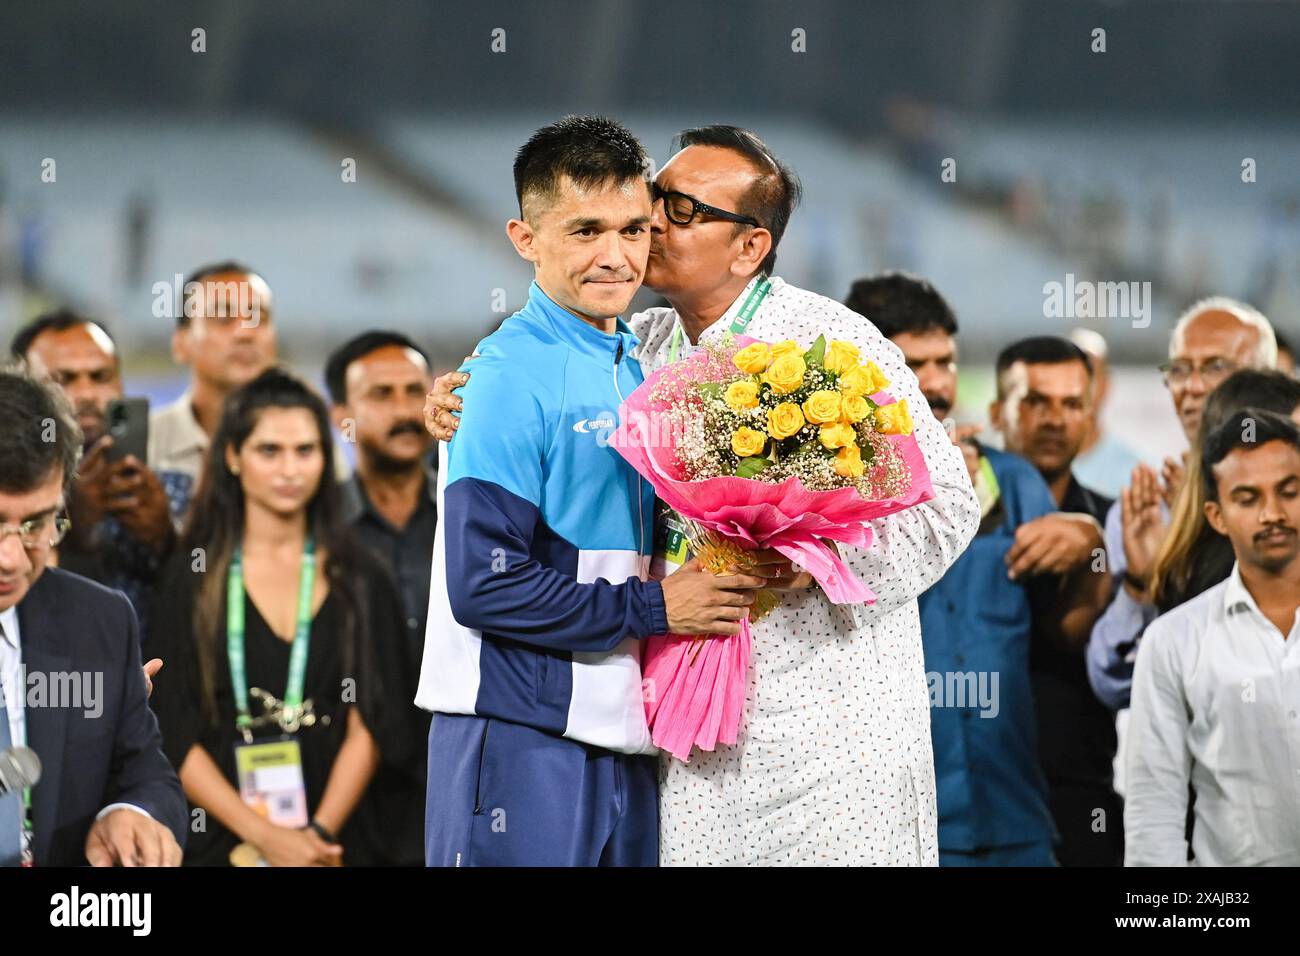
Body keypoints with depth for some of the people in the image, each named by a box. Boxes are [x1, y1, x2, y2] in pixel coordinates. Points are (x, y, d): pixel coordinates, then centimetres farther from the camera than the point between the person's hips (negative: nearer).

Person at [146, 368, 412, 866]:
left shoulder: (359, 578, 6)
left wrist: (320, 835, -15)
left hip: (334, 838, 1)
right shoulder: (190, 577, 3)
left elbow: (371, 720, -1)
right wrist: (264, 837, -14)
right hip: (220, 840, -1)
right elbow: (173, 734, -3)